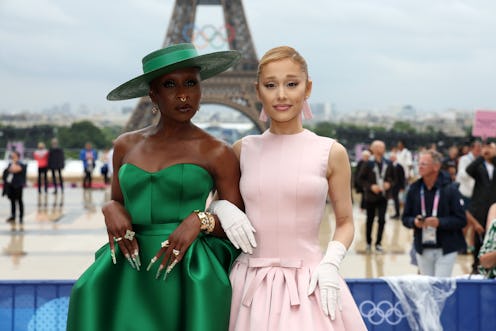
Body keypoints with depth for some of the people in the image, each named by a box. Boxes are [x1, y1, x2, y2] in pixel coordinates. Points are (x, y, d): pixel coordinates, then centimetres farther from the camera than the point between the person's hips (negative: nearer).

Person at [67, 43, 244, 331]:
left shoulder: (218, 153, -1)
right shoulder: (126, 146, 10)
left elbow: (239, 228, 2)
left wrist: (200, 220, -16)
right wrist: (111, 209, -3)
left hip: (191, 278, -3)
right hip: (130, 275, 3)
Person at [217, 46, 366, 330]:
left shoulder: (331, 153, -1)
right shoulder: (243, 150, 4)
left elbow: (345, 223, 6)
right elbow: (218, 199, 18)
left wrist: (330, 264, -10)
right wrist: (222, 209, -4)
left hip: (309, 285, -2)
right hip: (251, 285, 2)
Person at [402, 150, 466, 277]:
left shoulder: (450, 190, -8)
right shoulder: (414, 189, 3)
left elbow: (461, 220, -9)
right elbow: (405, 218, 9)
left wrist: (439, 222, -23)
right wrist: (414, 222, -13)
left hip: (446, 249, -4)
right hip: (422, 249, 4)